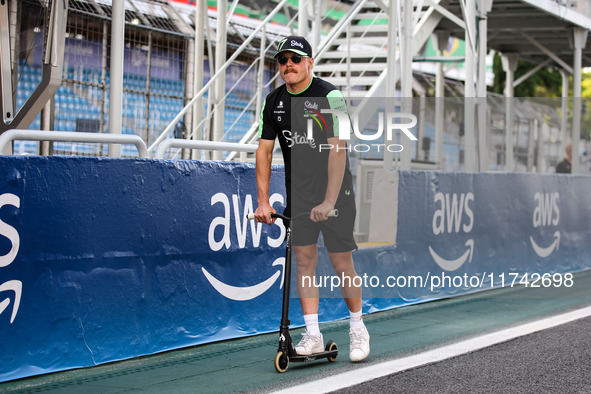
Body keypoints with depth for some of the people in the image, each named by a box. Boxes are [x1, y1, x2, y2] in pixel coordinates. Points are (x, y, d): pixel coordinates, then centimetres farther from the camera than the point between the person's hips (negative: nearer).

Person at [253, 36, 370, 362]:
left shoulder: (329, 96, -14)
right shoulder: (274, 101, 4)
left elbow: (337, 151, -21)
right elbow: (264, 150, 4)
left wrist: (329, 201, -27)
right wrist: (263, 201, -3)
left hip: (336, 191, -5)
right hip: (299, 194, 5)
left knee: (342, 264, -2)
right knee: (304, 261, 0)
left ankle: (357, 329, 15)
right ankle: (313, 336, 4)